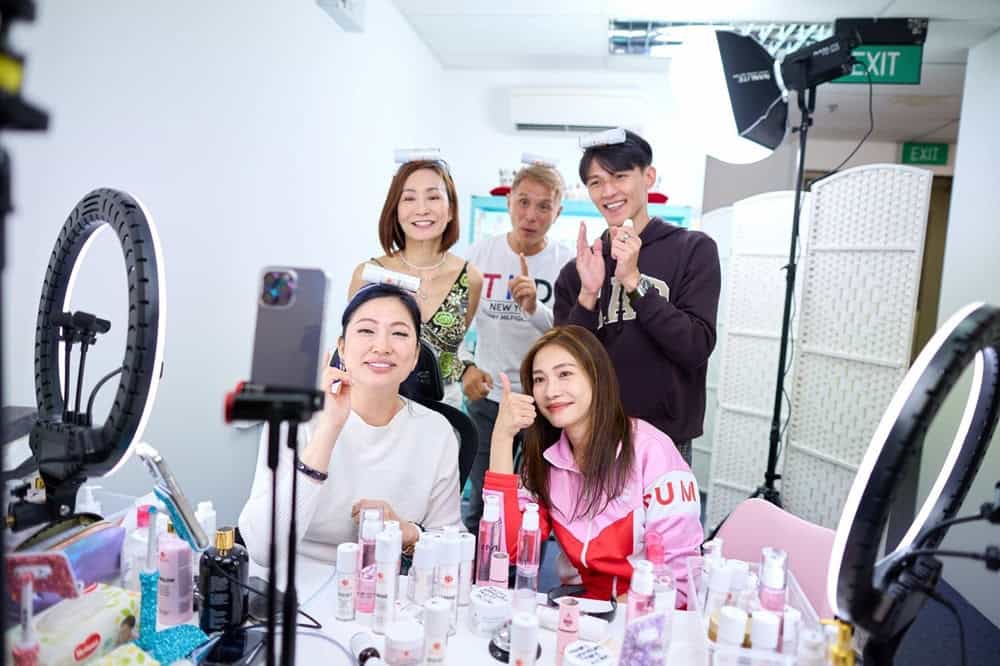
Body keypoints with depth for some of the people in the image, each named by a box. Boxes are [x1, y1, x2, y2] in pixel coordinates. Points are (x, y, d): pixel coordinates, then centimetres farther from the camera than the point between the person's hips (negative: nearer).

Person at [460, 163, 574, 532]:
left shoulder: (568, 263, -7)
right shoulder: (481, 252, -1)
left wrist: (534, 308, -31)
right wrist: (465, 367, -7)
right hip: (486, 397, 2)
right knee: (482, 503, 15)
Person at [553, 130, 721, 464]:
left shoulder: (693, 249, -3)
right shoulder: (576, 270, 4)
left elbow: (696, 348, -12)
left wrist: (633, 281, -19)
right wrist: (588, 296, -16)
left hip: (664, 441, -2)